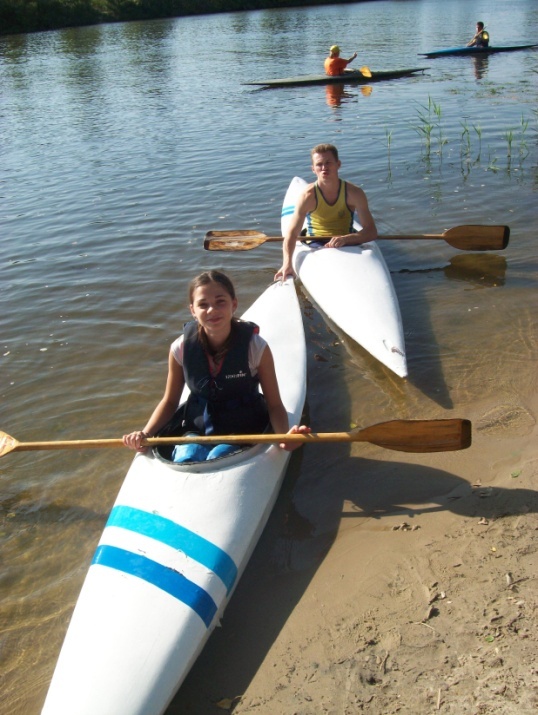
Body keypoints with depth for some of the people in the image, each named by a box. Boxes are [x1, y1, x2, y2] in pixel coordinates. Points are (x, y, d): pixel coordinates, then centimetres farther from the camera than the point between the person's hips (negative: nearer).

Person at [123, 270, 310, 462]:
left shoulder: (255, 347, -15)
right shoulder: (181, 348, -9)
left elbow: (274, 404, -9)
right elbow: (169, 401, 5)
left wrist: (284, 435, -31)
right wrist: (145, 434, -12)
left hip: (242, 430, -2)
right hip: (196, 427, 2)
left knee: (217, 460, -29)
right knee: (185, 460, -26)